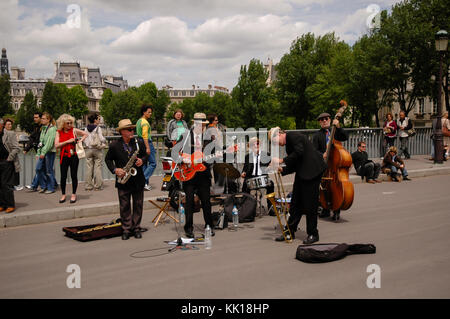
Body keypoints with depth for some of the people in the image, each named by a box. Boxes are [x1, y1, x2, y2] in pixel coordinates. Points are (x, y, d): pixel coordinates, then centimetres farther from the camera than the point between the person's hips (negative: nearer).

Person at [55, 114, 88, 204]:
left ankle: (74, 194, 15)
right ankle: (63, 195, 19)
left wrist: (80, 141, -1)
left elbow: (85, 134, 13)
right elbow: (56, 145, -8)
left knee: (74, 175, 3)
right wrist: (68, 141, -14)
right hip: (63, 157, 1)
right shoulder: (59, 132, 2)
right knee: (63, 176, 4)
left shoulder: (74, 130, 1)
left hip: (73, 156, -1)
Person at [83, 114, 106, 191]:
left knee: (89, 168, 7)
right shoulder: (98, 128, -10)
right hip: (97, 150, -4)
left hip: (88, 149, 4)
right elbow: (102, 139, -12)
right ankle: (97, 185, 3)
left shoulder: (86, 128, 4)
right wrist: (104, 141, 8)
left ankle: (88, 186, 10)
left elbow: (85, 139, 4)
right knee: (98, 168, 1)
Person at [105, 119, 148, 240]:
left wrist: (142, 160, -10)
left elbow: (146, 154, 12)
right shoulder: (114, 145, -4)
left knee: (138, 205, 7)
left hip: (138, 180, 2)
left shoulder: (139, 142, 0)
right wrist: (115, 170, -9)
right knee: (124, 206, 4)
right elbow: (108, 159, 6)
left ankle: (136, 228, 18)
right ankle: (126, 229, 14)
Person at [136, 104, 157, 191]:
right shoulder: (145, 122, -13)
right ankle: (143, 180, -13)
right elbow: (145, 136, -20)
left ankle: (145, 183, 13)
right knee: (152, 163, -6)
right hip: (147, 143, -10)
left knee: (144, 164, 11)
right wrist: (147, 148, -23)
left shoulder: (139, 121, 17)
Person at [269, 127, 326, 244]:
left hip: (312, 171, -10)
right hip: (301, 174, 10)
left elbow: (299, 152, -22)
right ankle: (290, 231, 19)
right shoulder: (288, 144, 20)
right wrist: (282, 169, 1)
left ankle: (313, 234, 6)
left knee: (310, 203, -4)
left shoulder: (293, 136, -7)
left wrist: (282, 160, -15)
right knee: (296, 202, 11)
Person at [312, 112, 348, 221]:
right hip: (324, 164, -1)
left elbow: (345, 137, -2)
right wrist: (322, 155, -20)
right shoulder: (317, 135, 7)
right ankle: (326, 210, 15)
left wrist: (338, 127, -11)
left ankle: (336, 211, 5)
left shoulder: (335, 131, 15)